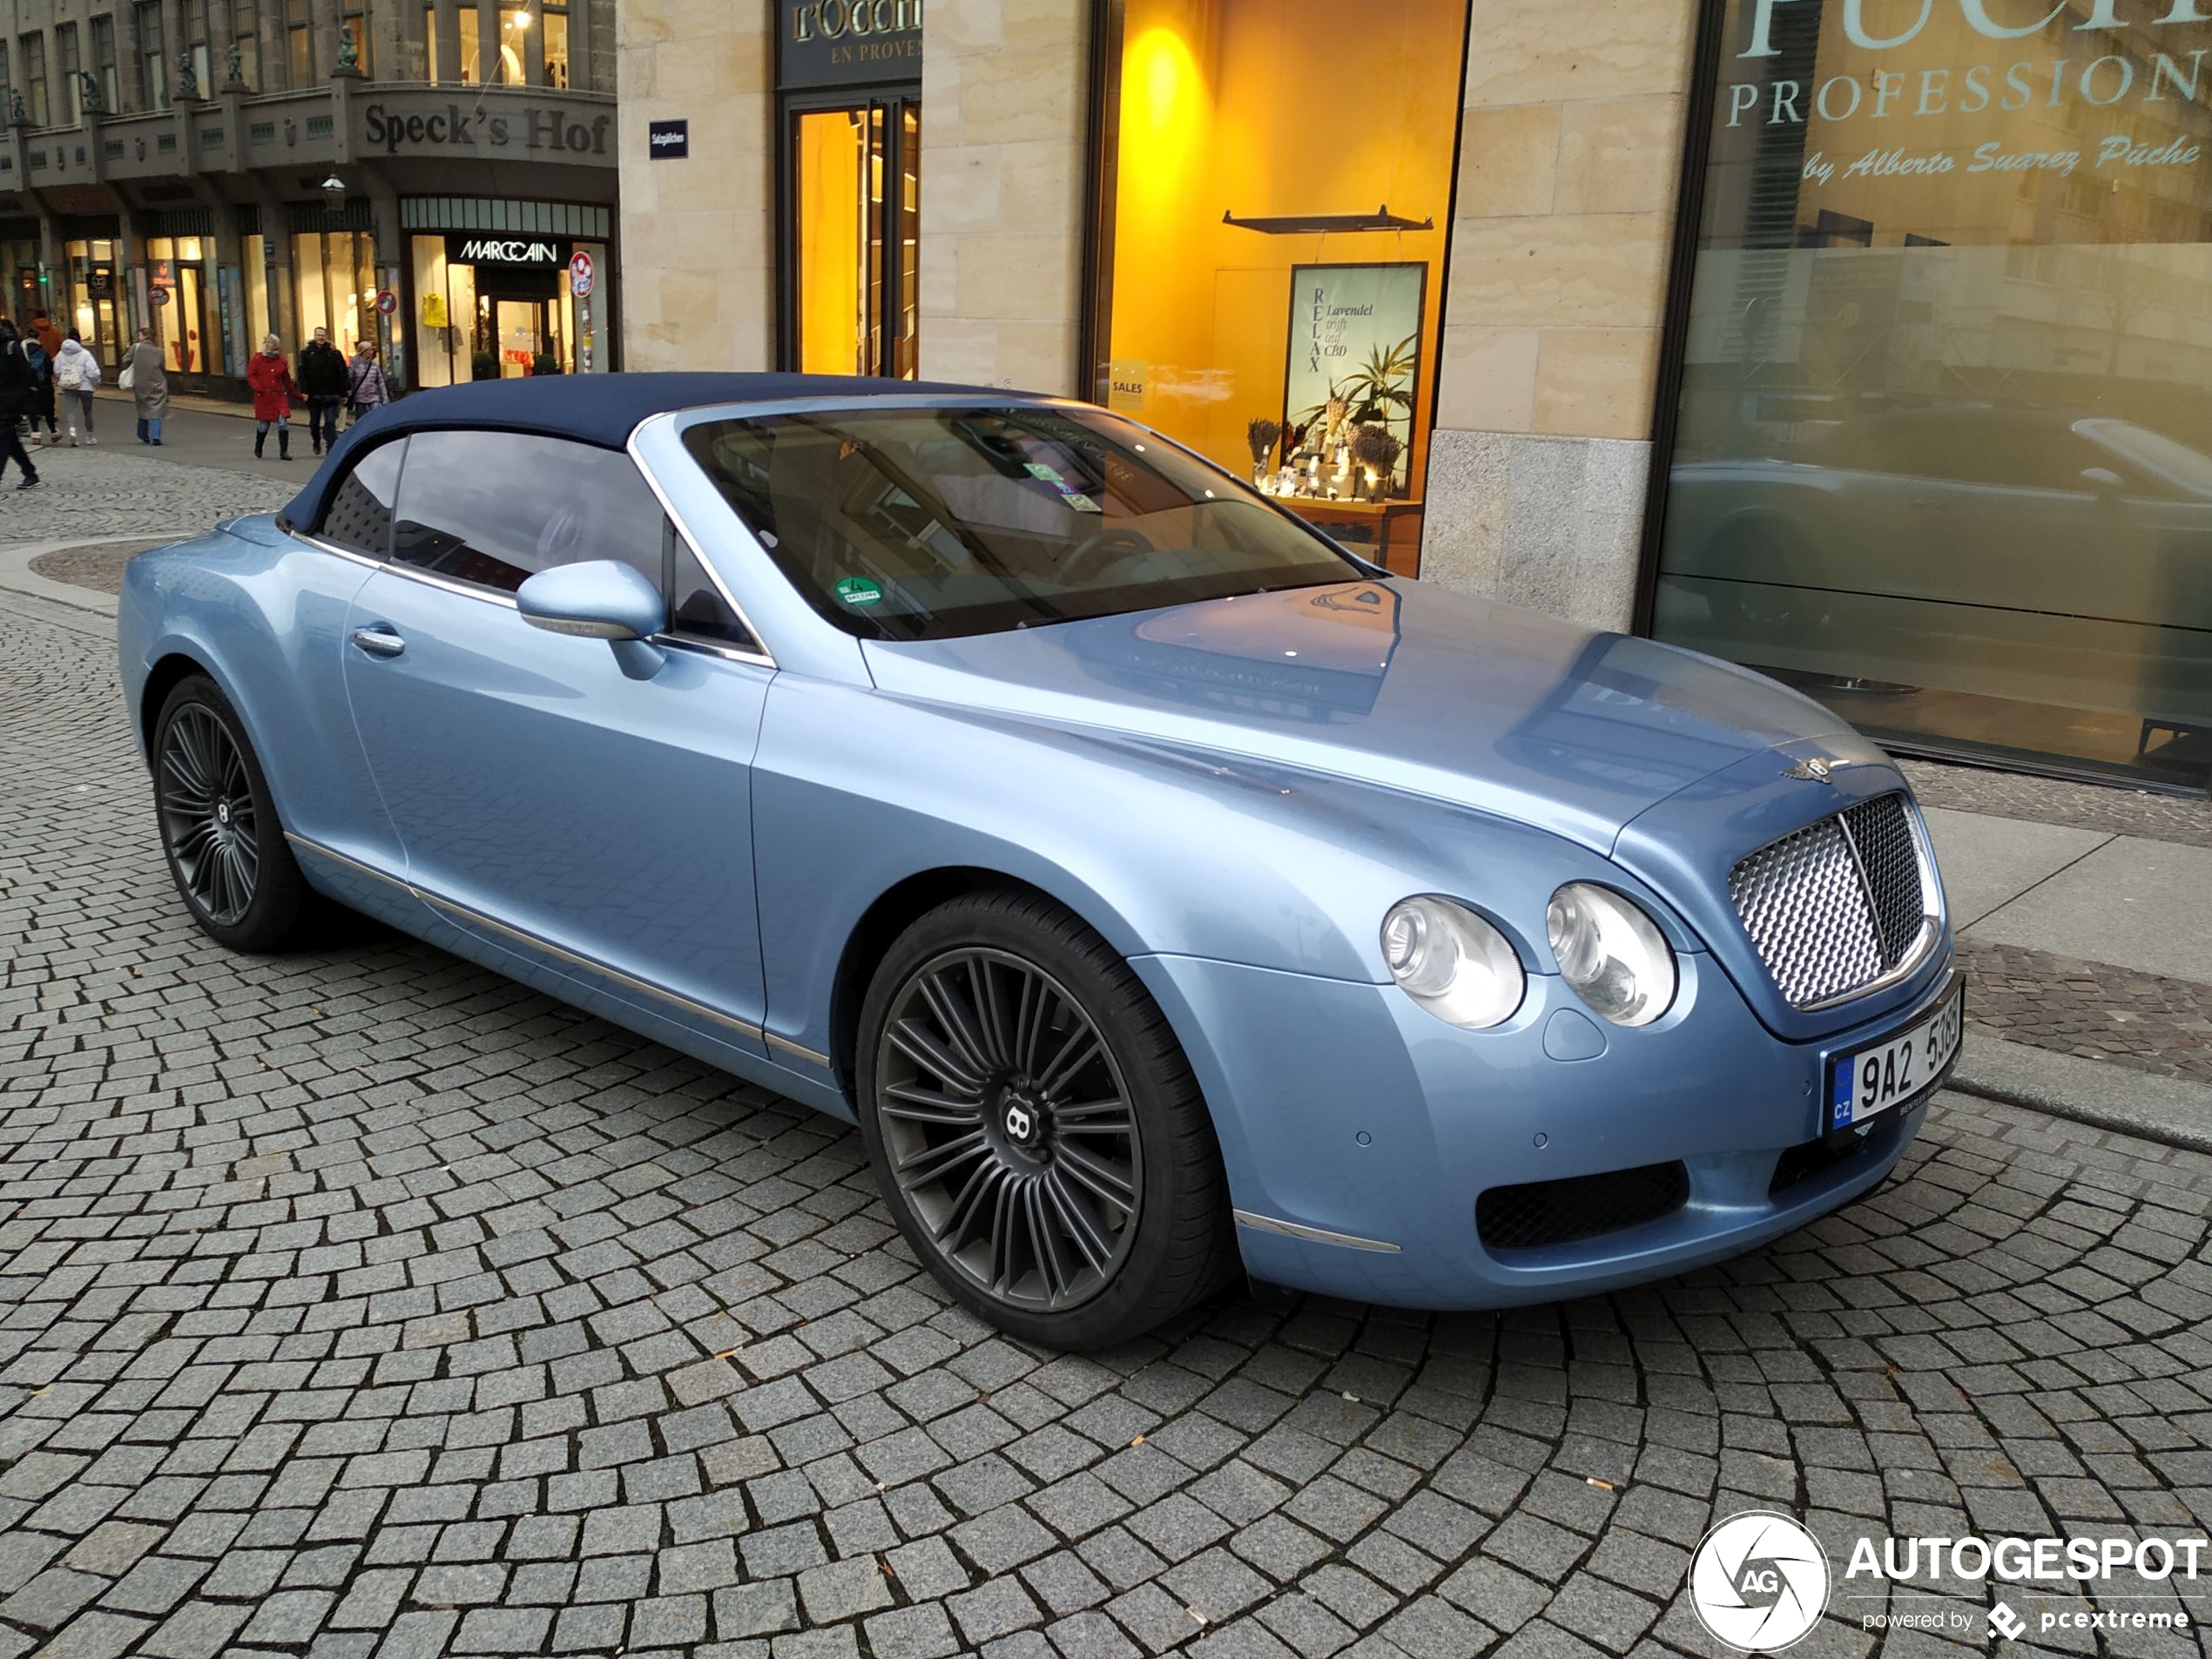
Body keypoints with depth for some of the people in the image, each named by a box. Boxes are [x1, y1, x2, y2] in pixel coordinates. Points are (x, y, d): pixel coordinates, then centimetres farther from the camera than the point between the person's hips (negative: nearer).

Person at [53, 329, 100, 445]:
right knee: (87, 412, 11)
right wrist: (97, 383, 3)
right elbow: (93, 372, -15)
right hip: (85, 387, -2)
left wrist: (59, 382, 23)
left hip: (68, 387, 2)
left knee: (71, 410, 4)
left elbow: (56, 372, 5)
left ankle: (72, 429, -23)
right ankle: (89, 437, 20)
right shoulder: (85, 354, -13)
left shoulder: (60, 355, 0)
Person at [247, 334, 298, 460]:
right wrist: (258, 388, -19)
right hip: (263, 397, -1)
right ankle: (258, 449, 32)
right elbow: (250, 376, -3)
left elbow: (287, 381, 15)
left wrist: (297, 395, 17)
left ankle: (284, 452, -3)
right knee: (263, 425, 7)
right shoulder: (257, 358, 0)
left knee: (283, 423, -10)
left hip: (279, 397, 1)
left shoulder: (281, 361, 7)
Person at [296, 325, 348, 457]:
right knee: (314, 421, 13)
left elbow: (342, 374, 2)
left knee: (330, 421, -6)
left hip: (330, 394, -1)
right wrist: (304, 391, -12)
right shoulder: (307, 352, 3)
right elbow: (302, 373, -2)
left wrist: (343, 394, -2)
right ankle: (316, 442, 36)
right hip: (313, 394, 1)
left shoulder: (334, 352, 2)